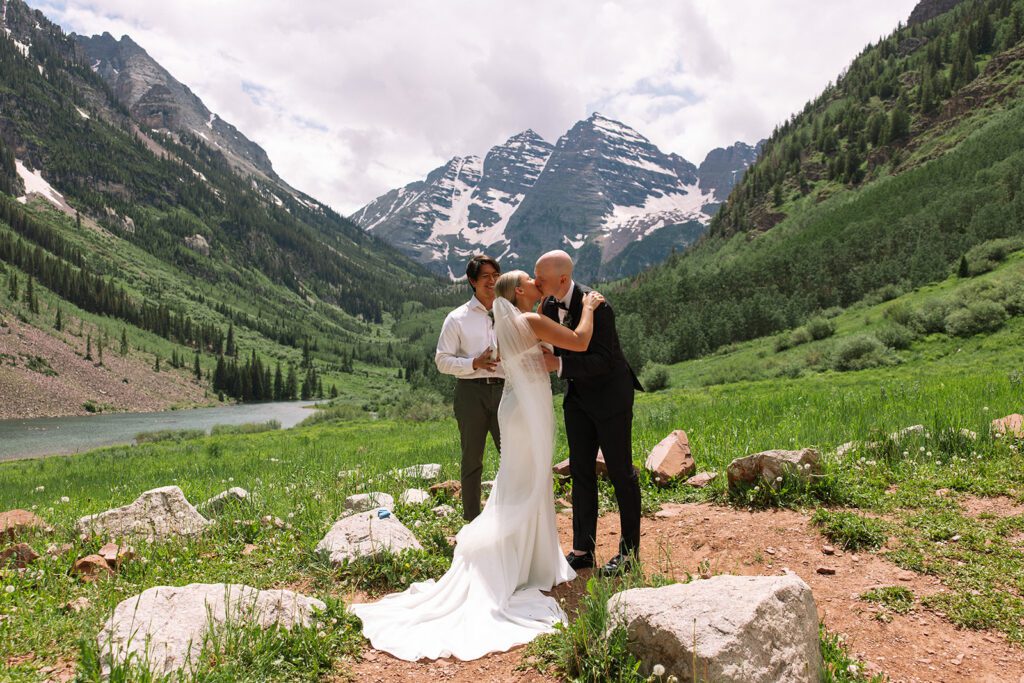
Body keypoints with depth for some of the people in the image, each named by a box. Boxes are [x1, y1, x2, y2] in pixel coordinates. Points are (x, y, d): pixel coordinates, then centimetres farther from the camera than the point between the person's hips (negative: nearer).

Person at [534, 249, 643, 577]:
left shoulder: (596, 306, -26)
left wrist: (558, 364, -35)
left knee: (620, 471, 3)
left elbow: (603, 360, -30)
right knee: (581, 471, 8)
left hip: (610, 394, -7)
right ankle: (583, 550, 17)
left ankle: (630, 549, 16)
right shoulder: (548, 305, -3)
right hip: (578, 396, 7)